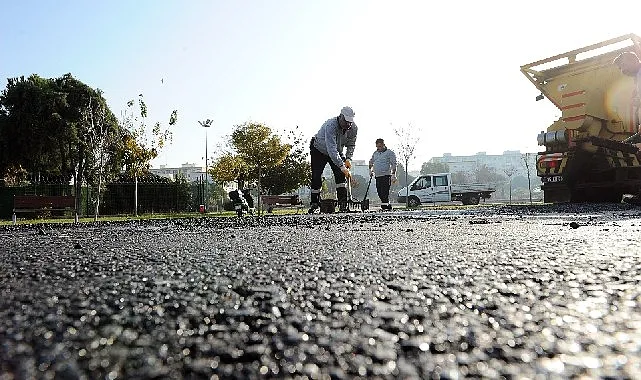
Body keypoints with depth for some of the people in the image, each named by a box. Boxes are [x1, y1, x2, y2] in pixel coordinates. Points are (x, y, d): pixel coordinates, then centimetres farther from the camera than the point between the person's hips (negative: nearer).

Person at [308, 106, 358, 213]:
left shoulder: (354, 128, -20)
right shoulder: (331, 126, -39)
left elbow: (351, 145, -3)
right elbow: (331, 149, -46)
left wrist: (348, 158, -21)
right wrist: (342, 166, -52)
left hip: (337, 151, 4)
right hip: (319, 149, -4)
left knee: (341, 175, -12)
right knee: (316, 177, -9)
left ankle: (343, 204, -11)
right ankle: (314, 205, 3)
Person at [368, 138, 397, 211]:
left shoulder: (390, 153, -3)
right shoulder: (375, 153, 16)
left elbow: (393, 164, -8)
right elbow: (371, 162, 31)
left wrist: (393, 175, -15)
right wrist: (370, 170, 19)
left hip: (386, 175, -7)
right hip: (377, 176, 7)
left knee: (384, 192, -12)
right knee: (379, 192, 6)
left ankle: (384, 206, -11)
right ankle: (388, 205, 16)